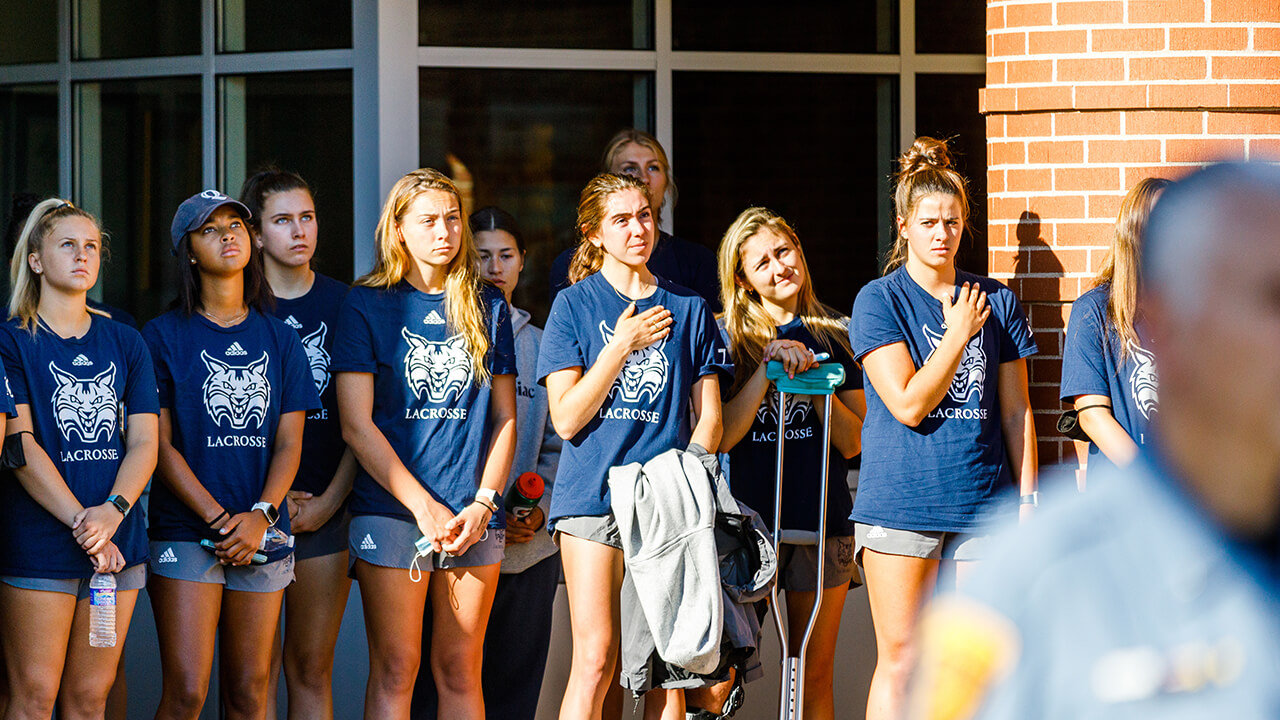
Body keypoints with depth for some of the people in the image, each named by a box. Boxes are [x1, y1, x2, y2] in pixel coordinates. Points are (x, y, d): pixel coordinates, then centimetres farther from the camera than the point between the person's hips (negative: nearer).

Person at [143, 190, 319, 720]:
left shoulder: (279, 339, 12)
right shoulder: (164, 336, 2)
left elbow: (289, 443, 6)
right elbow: (160, 445, -3)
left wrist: (261, 516, -11)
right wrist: (218, 518, -13)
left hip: (263, 538, 3)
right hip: (185, 532, -3)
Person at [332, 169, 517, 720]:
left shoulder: (486, 307, 12)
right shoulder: (367, 306, 1)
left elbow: (504, 417, 12)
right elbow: (356, 425, -4)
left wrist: (483, 503, -2)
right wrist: (423, 506, -10)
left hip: (473, 516, 3)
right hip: (391, 510, -3)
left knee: (460, 671, 4)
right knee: (395, 669, -4)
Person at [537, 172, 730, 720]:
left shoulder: (688, 309, 13)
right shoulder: (575, 305, 6)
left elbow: (709, 417, 11)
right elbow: (566, 419, -2)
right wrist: (621, 346, -8)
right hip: (593, 497, -2)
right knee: (595, 660, -10)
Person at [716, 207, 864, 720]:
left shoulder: (837, 338, 8)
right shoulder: (730, 340, 3)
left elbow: (852, 443, 3)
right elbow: (722, 437, -8)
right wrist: (771, 367, -15)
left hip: (823, 520, 2)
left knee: (816, 676, 5)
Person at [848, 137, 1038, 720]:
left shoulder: (997, 302, 10)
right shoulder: (879, 301, -1)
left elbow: (1016, 410, 13)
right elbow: (909, 404, -11)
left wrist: (1027, 497, 8)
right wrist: (960, 331, -6)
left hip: (983, 504, 3)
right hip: (901, 502, -3)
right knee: (900, 660, -1)